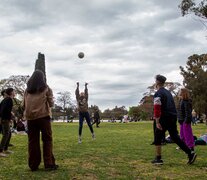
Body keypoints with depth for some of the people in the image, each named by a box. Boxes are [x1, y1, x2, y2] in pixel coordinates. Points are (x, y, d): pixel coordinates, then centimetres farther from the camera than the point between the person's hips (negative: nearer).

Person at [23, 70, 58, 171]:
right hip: (43, 116, -3)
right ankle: (49, 164, -1)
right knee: (47, 140, 2)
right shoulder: (46, 88, 2)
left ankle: (33, 165, 8)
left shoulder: (27, 90, 11)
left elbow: (24, 105, 12)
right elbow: (51, 104, 2)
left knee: (32, 141, 6)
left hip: (30, 117, 3)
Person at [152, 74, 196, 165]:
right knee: (175, 137, 12)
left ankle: (158, 159, 9)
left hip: (164, 118, -8)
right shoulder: (168, 92, 17)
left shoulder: (158, 94, -10)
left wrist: (157, 122, -18)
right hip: (173, 117, 8)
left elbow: (157, 108, -18)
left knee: (157, 138, 5)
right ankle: (190, 153, 5)